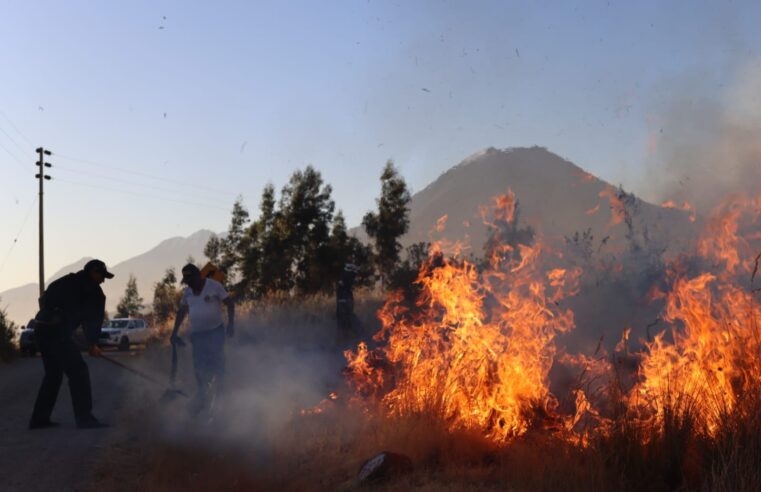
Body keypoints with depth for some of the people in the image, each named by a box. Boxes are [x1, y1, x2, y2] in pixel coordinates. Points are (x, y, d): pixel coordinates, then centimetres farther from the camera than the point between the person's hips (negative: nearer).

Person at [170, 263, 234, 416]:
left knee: (216, 363, -9)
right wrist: (174, 332, 14)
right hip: (197, 334, 5)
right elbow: (181, 312, 19)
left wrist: (231, 324, -16)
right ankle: (202, 399, 12)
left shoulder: (214, 286, -7)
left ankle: (219, 394, 2)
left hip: (215, 330, -5)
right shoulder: (187, 292, 9)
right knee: (199, 366, 3)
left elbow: (230, 303, -5)